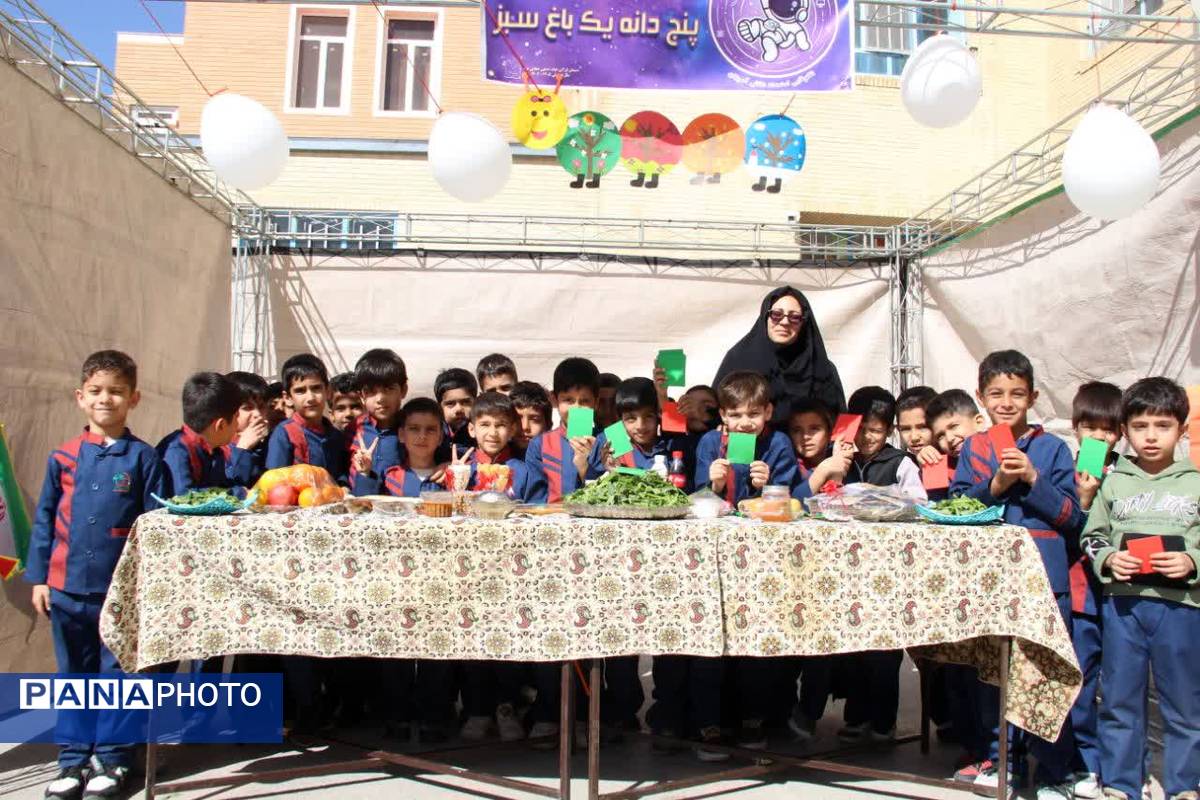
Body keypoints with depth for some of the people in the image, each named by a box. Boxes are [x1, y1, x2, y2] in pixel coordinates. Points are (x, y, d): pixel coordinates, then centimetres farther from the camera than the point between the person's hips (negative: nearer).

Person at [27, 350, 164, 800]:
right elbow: (43, 520, 8)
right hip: (67, 587, 3)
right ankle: (74, 760, 27)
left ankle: (111, 759, 20)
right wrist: (38, 578, 5)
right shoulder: (63, 457, 4)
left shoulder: (143, 457, -4)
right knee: (73, 675, 15)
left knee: (116, 675, 7)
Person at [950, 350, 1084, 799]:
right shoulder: (972, 449, 9)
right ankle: (1000, 757, 29)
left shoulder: (1053, 449, 3)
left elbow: (1072, 518, -1)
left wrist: (1032, 479, -13)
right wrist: (994, 485, -12)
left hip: (1044, 580, -2)